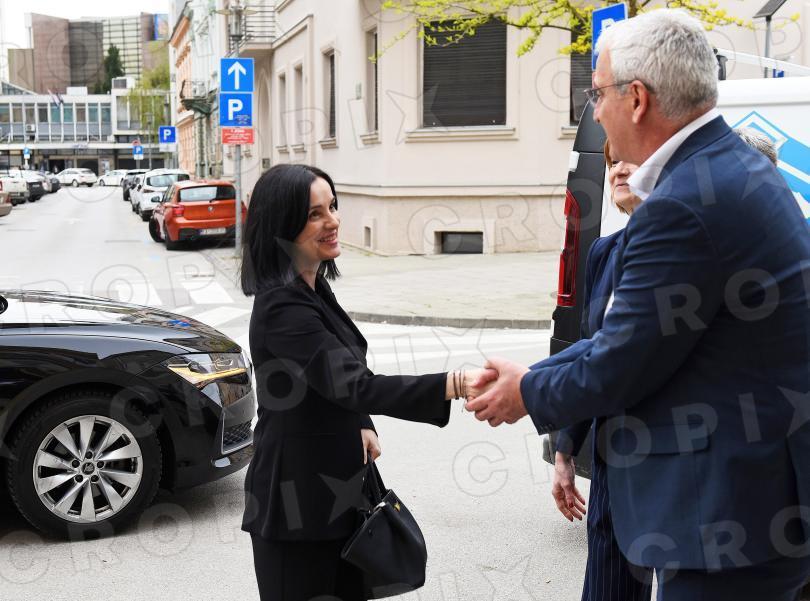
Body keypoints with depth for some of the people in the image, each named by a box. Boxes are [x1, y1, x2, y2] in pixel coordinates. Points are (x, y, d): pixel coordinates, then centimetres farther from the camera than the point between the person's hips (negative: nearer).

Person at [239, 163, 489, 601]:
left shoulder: (313, 288, 7)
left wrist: (360, 426, 2)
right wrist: (456, 384, -41)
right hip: (297, 501, -9)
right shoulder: (282, 307, -23)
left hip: (333, 487, 9)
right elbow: (355, 385, -32)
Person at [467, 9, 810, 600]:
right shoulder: (734, 165, 8)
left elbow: (618, 369, -18)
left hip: (738, 507, -10)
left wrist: (529, 394, 1)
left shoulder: (684, 204, -25)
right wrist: (533, 376, 12)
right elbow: (634, 336, 11)